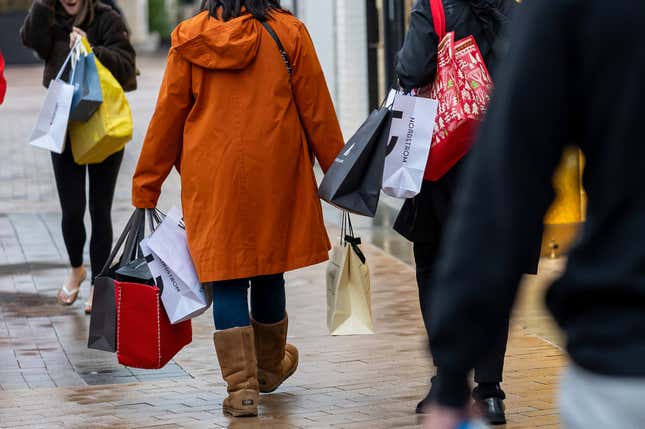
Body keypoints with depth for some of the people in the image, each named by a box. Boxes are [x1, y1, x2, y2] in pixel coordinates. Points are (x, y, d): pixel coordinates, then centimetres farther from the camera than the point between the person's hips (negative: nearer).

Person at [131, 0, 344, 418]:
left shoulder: (189, 38, -1)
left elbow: (167, 117, 2)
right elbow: (317, 109, 0)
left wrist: (146, 186, 10)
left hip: (211, 181, 0)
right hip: (274, 175, 0)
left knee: (226, 279, 3)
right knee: (268, 271, 16)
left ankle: (242, 387, -3)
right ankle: (269, 368, 35)